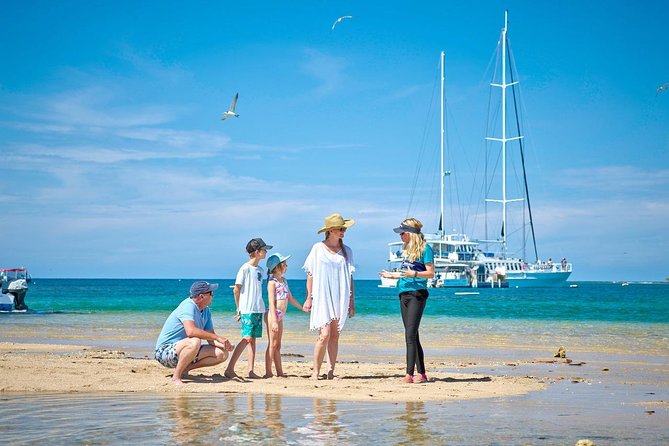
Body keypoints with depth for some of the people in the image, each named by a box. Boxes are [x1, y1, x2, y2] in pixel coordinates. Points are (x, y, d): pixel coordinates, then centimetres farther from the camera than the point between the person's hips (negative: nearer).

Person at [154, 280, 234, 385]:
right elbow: (191, 331, -37)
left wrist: (224, 345, -14)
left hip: (184, 350, 9)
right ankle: (176, 377, -23)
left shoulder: (206, 311, 8)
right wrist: (218, 337, -34)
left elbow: (210, 338, 7)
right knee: (195, 341, -38)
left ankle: (184, 369, 0)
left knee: (222, 354, -2)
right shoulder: (188, 306, -20)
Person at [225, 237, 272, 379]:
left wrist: (261, 307, 12)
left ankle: (251, 371, 7)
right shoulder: (245, 268, -8)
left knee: (253, 339, 6)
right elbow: (236, 290, -5)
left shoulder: (260, 270, 14)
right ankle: (229, 369, -13)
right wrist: (239, 309, -1)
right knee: (247, 338, -14)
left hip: (258, 309, 8)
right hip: (248, 310, -8)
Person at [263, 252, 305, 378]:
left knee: (278, 345, 11)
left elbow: (290, 298, 23)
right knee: (272, 344, -7)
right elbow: (271, 302, -17)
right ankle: (268, 372, -5)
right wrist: (274, 321, -23)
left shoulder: (284, 281, 13)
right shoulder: (272, 282, -12)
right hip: (273, 315, -8)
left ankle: (279, 372, 14)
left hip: (280, 317, 8)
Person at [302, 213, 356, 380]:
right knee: (324, 334, -13)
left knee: (335, 336, 3)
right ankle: (316, 371, -6)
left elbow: (350, 278, 12)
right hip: (322, 297, -3)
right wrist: (309, 298, 0)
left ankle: (331, 371, 7)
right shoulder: (318, 249, 1)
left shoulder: (347, 251, 10)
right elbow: (311, 274, 4)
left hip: (340, 299, 3)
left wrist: (352, 302, 10)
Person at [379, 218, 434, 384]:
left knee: (410, 335, -14)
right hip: (404, 294, 9)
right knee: (413, 336, 8)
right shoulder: (407, 249, 17)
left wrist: (413, 273, -24)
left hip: (417, 294, -9)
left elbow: (430, 273, -11)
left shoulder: (425, 248, -7)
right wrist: (393, 275, 19)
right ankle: (422, 374, 13)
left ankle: (409, 375, -15)